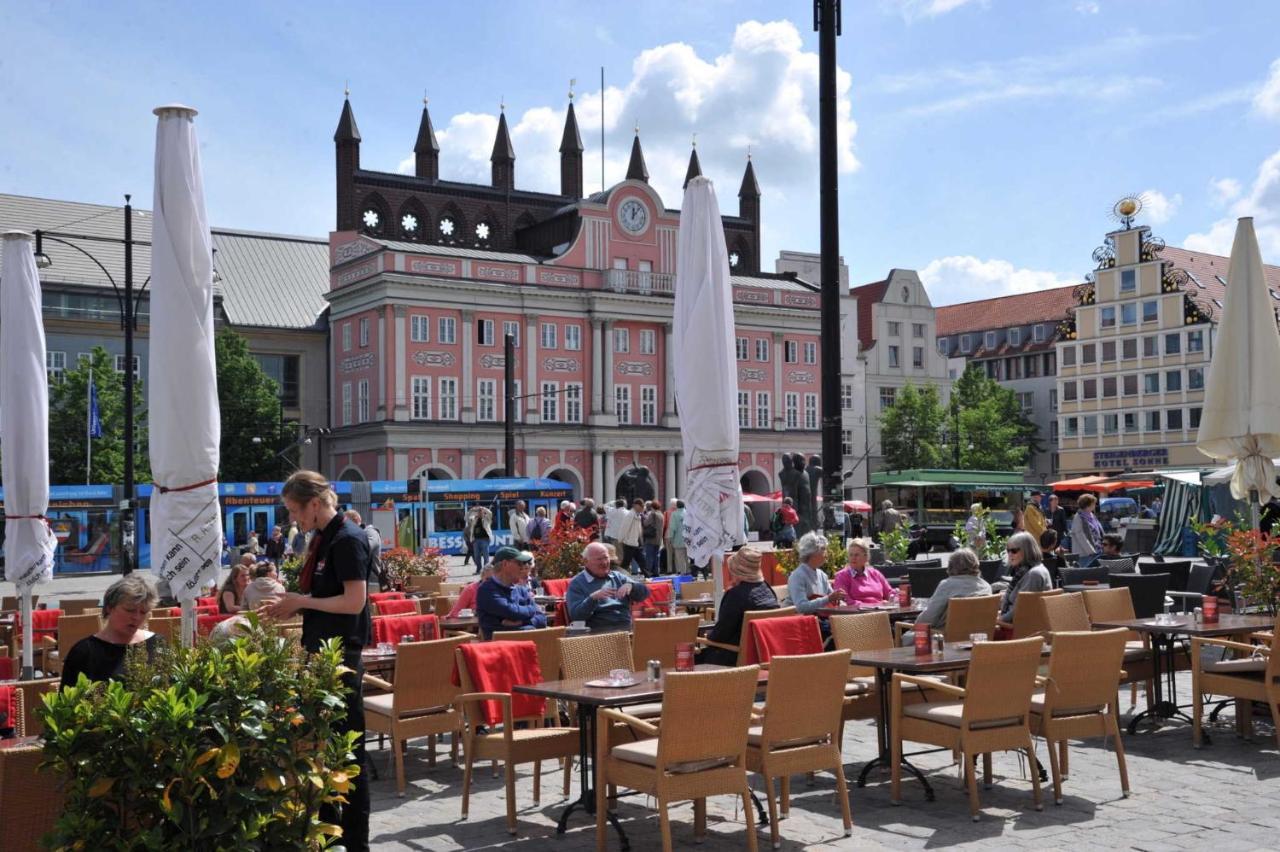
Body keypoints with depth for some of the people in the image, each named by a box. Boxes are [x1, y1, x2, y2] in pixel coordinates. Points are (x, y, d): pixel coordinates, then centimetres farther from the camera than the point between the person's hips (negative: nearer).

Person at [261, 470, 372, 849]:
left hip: (341, 654, -10)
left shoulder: (348, 540, -16)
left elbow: (354, 602, -21)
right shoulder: (321, 539, 12)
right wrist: (292, 607, 5)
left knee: (348, 747, -1)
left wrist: (301, 601, -14)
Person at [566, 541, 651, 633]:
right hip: (598, 632, -5)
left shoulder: (618, 577, 21)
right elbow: (575, 615, -6)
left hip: (627, 628, 5)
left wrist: (631, 585, -7)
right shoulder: (576, 584, 6)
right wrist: (593, 598, -21)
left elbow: (644, 592, 15)